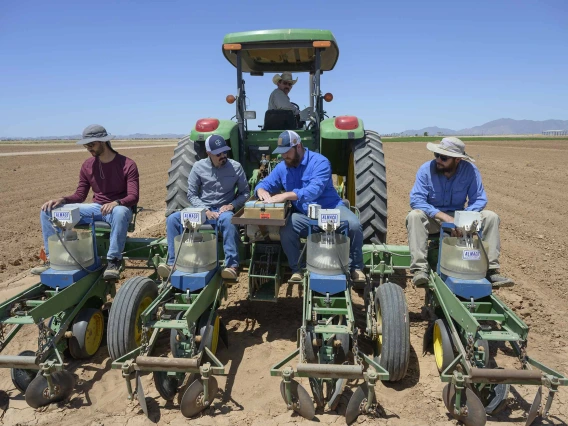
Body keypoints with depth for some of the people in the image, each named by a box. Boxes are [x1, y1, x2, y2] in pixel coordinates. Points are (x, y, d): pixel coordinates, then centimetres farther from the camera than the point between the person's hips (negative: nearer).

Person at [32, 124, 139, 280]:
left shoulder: (128, 165, -10)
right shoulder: (87, 165, 6)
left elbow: (133, 197, -18)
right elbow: (80, 195, 8)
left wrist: (116, 202, -39)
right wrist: (61, 200, -12)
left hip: (118, 209, -5)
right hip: (96, 208, 6)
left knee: (120, 212, -45)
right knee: (48, 211, -6)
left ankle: (113, 261, -34)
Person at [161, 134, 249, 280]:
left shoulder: (235, 167, -2)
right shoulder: (198, 167, -1)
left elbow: (245, 193, 3)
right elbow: (191, 194, 1)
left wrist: (232, 205, -15)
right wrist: (205, 210, -15)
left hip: (223, 210, -2)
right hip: (202, 209, 2)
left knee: (228, 220, -39)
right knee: (173, 219, -21)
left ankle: (232, 265, -35)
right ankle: (173, 263, -16)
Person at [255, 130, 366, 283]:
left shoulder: (319, 162, -15)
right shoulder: (281, 167, 4)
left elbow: (314, 190, -29)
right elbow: (264, 184, 9)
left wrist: (286, 195, -38)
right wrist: (262, 191, -18)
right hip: (304, 215, 3)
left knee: (354, 225, -30)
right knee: (285, 229, -28)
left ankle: (356, 267, -5)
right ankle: (297, 269, -6)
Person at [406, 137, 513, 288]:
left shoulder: (470, 170, -10)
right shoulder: (426, 169, -15)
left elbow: (479, 199, -9)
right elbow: (416, 200, -22)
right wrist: (444, 216, -31)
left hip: (459, 217, 2)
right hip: (432, 219, -2)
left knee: (491, 217, -17)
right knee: (415, 215, -34)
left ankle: (491, 270, -15)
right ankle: (420, 269, -37)